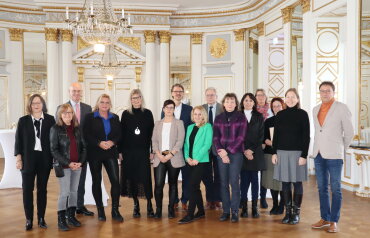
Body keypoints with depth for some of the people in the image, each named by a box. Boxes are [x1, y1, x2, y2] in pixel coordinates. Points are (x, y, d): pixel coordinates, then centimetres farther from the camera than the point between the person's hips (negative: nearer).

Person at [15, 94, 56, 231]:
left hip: (45, 158, 0)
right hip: (28, 159, 0)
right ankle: (29, 219, 14)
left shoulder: (50, 120, 0)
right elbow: (18, 141, 3)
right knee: (27, 189, 4)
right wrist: (18, 158, -3)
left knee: (42, 189, 9)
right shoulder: (23, 121, 2)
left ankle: (41, 218, 19)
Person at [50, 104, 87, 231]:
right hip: (63, 166, -4)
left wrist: (81, 161, -6)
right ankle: (61, 220, 7)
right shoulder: (55, 129, -5)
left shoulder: (77, 128, 8)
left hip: (77, 165, 4)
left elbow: (83, 146, 9)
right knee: (64, 192, -4)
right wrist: (68, 163, -15)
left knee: (74, 191, 10)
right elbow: (54, 150, -9)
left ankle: (71, 216, 22)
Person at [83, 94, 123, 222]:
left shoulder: (115, 118, 12)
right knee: (97, 181, 5)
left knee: (115, 180, -8)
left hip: (111, 153, 2)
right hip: (95, 154, -2)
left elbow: (119, 134, 9)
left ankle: (115, 210, 0)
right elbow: (86, 135, -4)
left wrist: (112, 142, -11)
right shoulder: (90, 117, 3)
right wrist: (99, 143, -17)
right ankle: (100, 210, 17)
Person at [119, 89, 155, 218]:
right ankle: (136, 205, 17)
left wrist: (152, 150, -2)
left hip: (143, 151, -1)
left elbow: (152, 132, 3)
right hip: (129, 151, 1)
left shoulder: (147, 113, 3)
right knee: (132, 177, 5)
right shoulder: (126, 114, 4)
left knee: (146, 177, -4)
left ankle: (149, 205, 6)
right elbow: (122, 133, 4)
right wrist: (120, 151, -1)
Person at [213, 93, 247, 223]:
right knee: (224, 183, 5)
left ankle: (235, 212, 6)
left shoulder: (241, 117, 0)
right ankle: (225, 211, 13)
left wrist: (228, 151, -11)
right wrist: (221, 151, -10)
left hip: (236, 153, -3)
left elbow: (241, 137, -6)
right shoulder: (218, 118, 9)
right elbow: (215, 137, 5)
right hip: (221, 154, 3)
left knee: (234, 182, -3)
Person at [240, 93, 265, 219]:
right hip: (242, 153, -1)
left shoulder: (259, 117, 9)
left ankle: (255, 207, 8)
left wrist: (252, 150, -7)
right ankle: (244, 207, 5)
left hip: (256, 152, 1)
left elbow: (261, 135, 4)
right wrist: (244, 151, -8)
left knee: (254, 179, 3)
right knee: (244, 179, -1)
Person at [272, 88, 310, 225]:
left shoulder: (302, 114, -1)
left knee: (297, 182, 2)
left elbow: (306, 136, -4)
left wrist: (304, 155, -9)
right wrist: (274, 152, 3)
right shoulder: (280, 115, 8)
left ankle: (296, 213, 13)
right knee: (285, 182, 6)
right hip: (282, 152, 3)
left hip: (297, 152, -3)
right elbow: (276, 135, 10)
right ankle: (287, 212, 15)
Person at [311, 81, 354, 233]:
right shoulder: (315, 110, 12)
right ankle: (325, 218, 20)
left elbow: (349, 132, 2)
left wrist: (342, 148, 10)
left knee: (335, 189, 1)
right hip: (318, 154, 5)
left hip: (334, 155, -5)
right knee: (322, 188, 10)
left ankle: (334, 221, 10)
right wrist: (318, 148, 13)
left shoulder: (341, 108, -3)